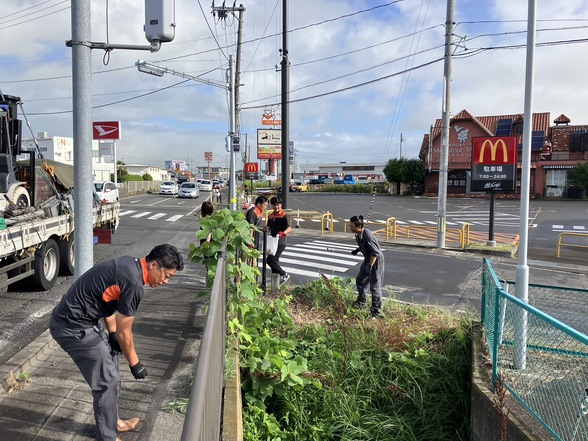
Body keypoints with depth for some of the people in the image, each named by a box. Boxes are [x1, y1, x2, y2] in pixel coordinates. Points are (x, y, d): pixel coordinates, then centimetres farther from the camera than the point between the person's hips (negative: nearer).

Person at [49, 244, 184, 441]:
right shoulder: (133, 283, -25)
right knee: (107, 381, -2)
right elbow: (124, 331, -15)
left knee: (109, 368, 20)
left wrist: (112, 333, 10)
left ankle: (112, 421, 36)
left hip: (82, 318, 10)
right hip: (73, 328, -10)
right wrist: (135, 363, -1)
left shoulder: (129, 264, 3)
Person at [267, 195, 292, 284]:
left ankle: (284, 275, 0)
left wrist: (283, 233, -38)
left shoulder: (284, 215, -8)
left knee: (271, 260, -14)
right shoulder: (271, 216, 14)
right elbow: (269, 227, 19)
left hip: (280, 243, -7)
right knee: (274, 261, 12)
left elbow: (289, 228, -19)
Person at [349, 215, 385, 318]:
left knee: (374, 286, 0)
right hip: (368, 259, 10)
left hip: (376, 260, -10)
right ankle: (361, 302, 39)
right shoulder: (358, 234, -4)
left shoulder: (367, 236, -31)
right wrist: (357, 250, 2)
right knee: (360, 280, 20)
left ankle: (376, 310, 15)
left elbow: (375, 252, -27)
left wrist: (370, 265, -26)